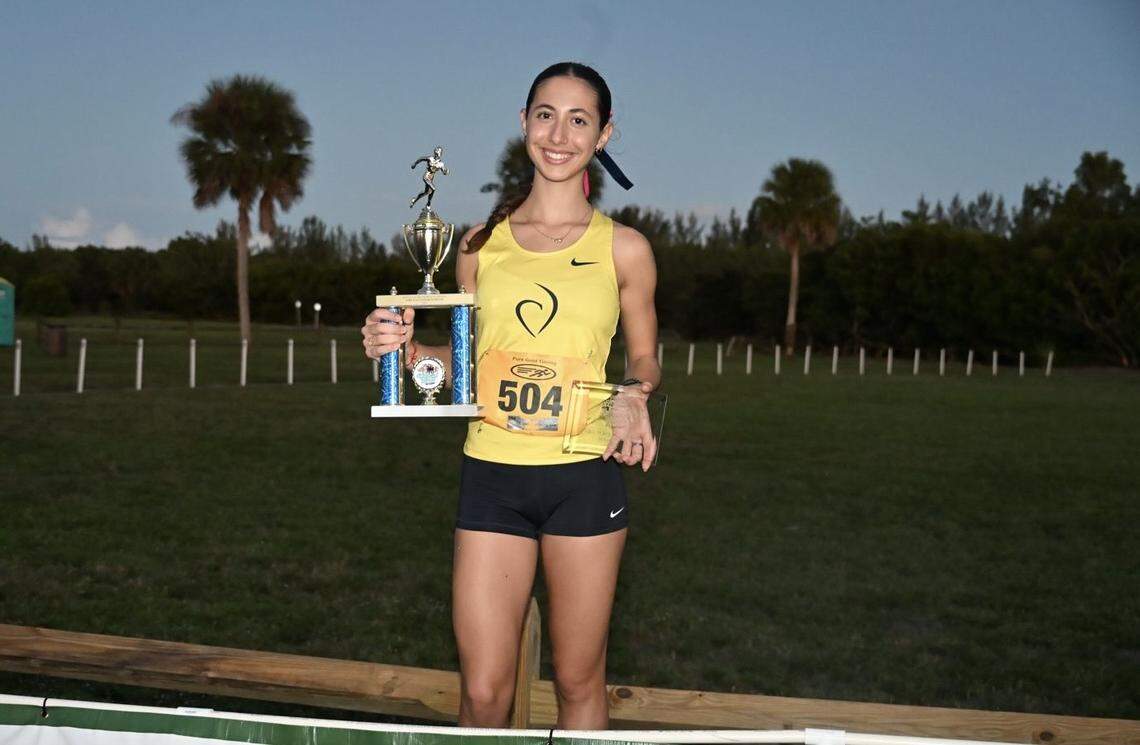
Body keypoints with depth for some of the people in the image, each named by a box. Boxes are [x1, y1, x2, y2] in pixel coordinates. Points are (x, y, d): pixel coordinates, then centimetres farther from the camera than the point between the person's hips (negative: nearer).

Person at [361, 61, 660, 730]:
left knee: (579, 681, 10)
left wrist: (635, 395, -10)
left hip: (585, 477, -1)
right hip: (492, 474, 1)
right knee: (483, 692, 3)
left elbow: (646, 360, 12)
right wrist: (406, 348, -4)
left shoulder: (624, 248, 3)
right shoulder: (482, 243, 7)